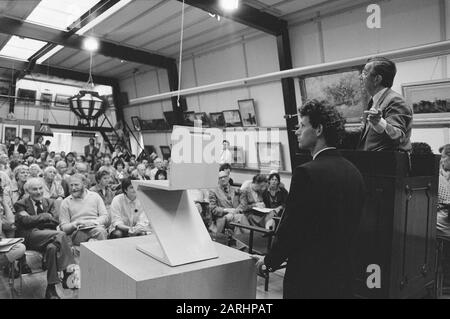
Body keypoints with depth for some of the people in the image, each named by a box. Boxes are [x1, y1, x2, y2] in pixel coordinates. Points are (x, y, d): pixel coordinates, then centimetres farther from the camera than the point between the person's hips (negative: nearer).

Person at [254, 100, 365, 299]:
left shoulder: (307, 173, -21)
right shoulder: (354, 173, 2)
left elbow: (290, 227, -17)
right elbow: (350, 229, 10)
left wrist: (269, 261, -2)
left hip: (308, 276, -7)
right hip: (342, 276, 7)